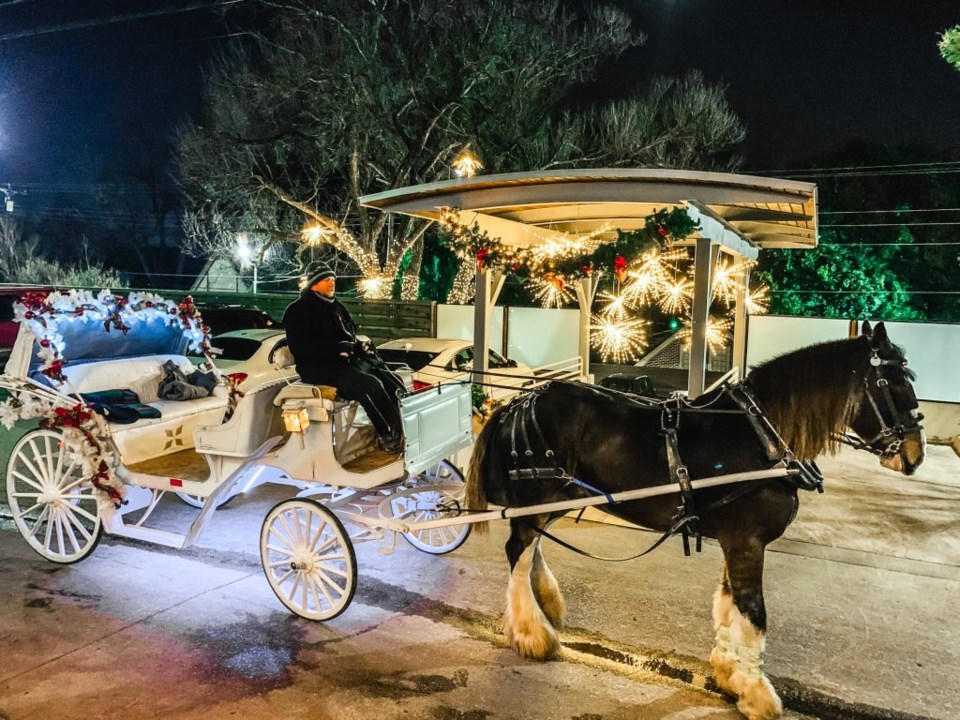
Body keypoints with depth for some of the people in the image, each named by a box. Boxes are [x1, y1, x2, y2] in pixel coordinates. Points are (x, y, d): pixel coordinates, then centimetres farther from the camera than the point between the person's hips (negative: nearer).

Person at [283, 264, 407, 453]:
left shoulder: (336, 307, 20)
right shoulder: (298, 310, -2)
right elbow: (301, 347, -14)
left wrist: (361, 344, 6)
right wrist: (340, 347, -21)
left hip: (349, 361, 8)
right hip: (320, 367, -8)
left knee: (396, 387, -14)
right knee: (370, 385, -30)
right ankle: (395, 435, -26)